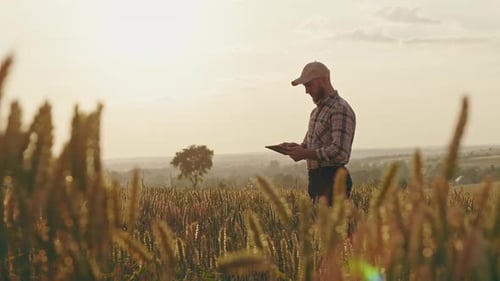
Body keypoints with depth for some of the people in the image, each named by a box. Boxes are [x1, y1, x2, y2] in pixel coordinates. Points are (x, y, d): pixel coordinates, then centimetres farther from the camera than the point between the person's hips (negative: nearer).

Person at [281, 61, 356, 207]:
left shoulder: (340, 110, -13)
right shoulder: (317, 110, 18)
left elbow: (339, 152, -23)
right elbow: (309, 144, 27)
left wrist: (305, 154, -19)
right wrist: (297, 148, 4)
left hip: (333, 182, -9)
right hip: (316, 182, 9)